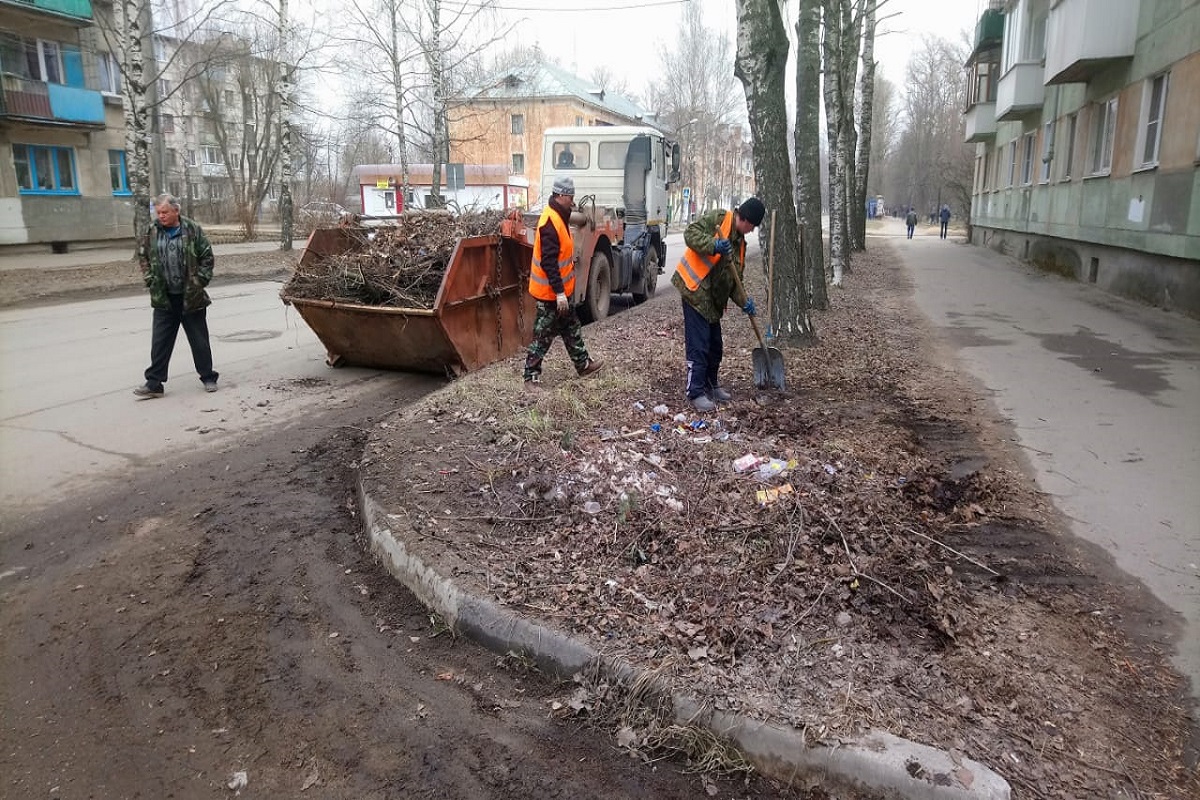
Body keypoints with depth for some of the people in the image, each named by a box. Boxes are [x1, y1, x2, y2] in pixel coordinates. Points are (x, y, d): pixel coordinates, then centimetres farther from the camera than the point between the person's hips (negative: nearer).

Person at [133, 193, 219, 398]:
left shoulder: (193, 230, -6)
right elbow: (143, 256, 14)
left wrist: (200, 280, -8)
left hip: (191, 297, -2)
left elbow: (207, 257, -1)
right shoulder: (151, 232, 2)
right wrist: (150, 280, 3)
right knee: (160, 341, 4)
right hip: (163, 297, 3)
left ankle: (208, 377, 20)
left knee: (199, 340, 7)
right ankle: (154, 383, 9)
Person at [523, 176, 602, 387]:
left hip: (560, 290, 10)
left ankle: (583, 364, 34)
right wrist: (559, 292, -28)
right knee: (543, 335, -2)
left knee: (571, 328, 21)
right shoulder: (550, 222, -23)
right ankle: (531, 376, 8)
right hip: (551, 292, -10)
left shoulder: (558, 216, 9)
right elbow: (548, 262, -27)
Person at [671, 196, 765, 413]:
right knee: (698, 345, -8)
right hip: (694, 289, -9)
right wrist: (714, 245, -31)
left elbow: (735, 279, 16)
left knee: (715, 345, 16)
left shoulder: (740, 242, 17)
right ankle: (695, 393, -3)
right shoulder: (717, 218, -6)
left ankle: (710, 385, 32)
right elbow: (691, 234, -18)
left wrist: (744, 300, 0)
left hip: (713, 299, 9)